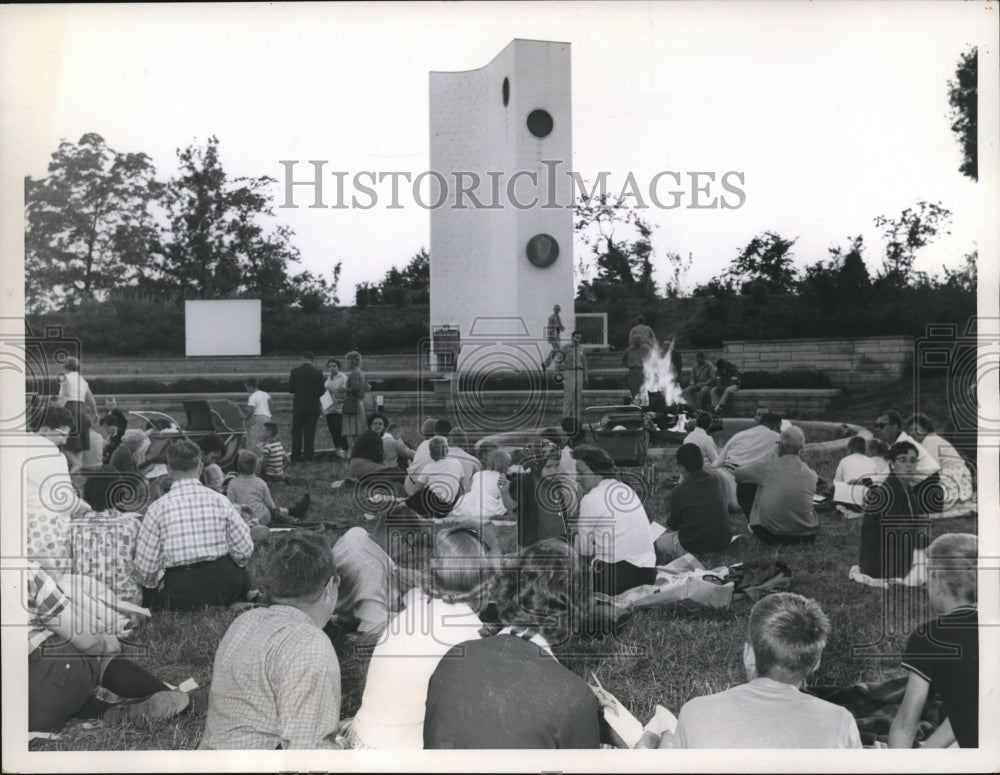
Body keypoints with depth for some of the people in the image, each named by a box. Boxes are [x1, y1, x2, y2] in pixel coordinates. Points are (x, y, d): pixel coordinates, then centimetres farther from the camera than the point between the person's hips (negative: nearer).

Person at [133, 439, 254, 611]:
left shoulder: (158, 508, -6)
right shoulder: (219, 500, -2)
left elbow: (145, 568, -6)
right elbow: (244, 551, 0)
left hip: (179, 594, -2)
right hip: (224, 590, 2)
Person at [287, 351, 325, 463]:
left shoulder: (295, 371, -5)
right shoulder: (318, 372, -5)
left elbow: (290, 389, -3)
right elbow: (321, 390, -4)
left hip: (298, 407, 0)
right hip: (313, 407, 0)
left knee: (296, 432, 7)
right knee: (310, 432, 5)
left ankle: (295, 456, 5)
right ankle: (308, 456, 4)